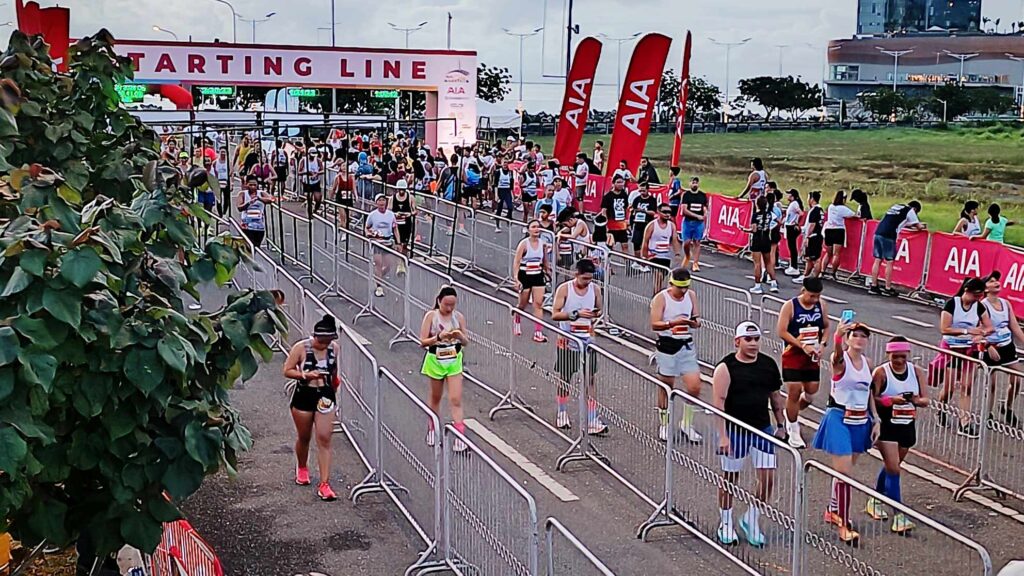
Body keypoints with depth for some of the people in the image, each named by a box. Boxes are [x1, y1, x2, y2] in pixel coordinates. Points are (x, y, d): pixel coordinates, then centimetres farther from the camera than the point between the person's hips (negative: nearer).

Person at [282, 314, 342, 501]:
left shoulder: (335, 348, -5)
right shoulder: (301, 348, -14)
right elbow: (287, 371, -10)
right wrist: (306, 375, -23)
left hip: (325, 396, 1)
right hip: (304, 396, -1)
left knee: (324, 439, -6)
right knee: (304, 437, 15)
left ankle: (324, 484, -4)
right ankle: (302, 468, 45)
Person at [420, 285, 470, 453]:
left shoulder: (458, 316, -2)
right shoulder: (431, 316, -9)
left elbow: (466, 342, 3)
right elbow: (423, 341, -12)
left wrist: (460, 336, -20)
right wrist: (439, 336, -27)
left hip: (454, 362, 1)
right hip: (435, 361, -1)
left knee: (456, 400, -7)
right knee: (435, 398, 15)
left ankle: (460, 436, -7)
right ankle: (432, 428, 35)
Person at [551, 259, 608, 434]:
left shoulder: (595, 289, 1)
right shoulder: (564, 289, -9)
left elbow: (599, 310, 14)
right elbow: (554, 314, -14)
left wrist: (597, 314, -11)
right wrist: (576, 314, -26)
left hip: (587, 340, 2)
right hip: (568, 339, -2)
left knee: (589, 380, -2)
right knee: (564, 378, 10)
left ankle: (592, 421, -5)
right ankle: (562, 415, 27)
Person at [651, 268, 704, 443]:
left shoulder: (691, 296, 6)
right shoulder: (661, 298, -9)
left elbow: (697, 319, 12)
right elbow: (654, 325, -16)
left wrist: (696, 321, -12)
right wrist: (674, 322, -31)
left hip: (687, 345, 4)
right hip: (667, 345, -4)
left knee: (695, 387, -3)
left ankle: (687, 424, 15)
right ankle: (663, 425, 23)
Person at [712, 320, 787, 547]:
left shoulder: (769, 364, 4)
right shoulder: (726, 367, -11)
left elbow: (775, 395, 15)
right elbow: (719, 401, -14)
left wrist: (780, 424, 12)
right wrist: (722, 435, -19)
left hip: (763, 428, 4)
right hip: (734, 429, -4)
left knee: (768, 478, 0)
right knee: (730, 478, 8)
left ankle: (751, 520, 21)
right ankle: (726, 524, 25)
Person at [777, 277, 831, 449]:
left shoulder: (821, 306, 0)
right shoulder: (790, 306, -14)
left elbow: (827, 326, 12)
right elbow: (781, 331, -17)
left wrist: (822, 344, -6)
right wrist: (803, 346, -22)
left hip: (813, 357, 5)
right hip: (793, 355, -5)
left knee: (811, 392, 7)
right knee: (794, 392, -5)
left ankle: (791, 414, 37)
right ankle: (794, 433, 8)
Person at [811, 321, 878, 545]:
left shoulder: (867, 363, 6)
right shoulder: (840, 360, -12)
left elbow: (869, 393, 15)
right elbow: (837, 356, -38)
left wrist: (876, 420, 10)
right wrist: (837, 337, -58)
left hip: (861, 421, 6)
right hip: (839, 418, -6)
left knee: (845, 469, 18)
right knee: (844, 472, -10)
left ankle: (833, 510, 37)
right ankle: (844, 526, -4)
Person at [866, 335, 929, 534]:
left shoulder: (917, 372, 2)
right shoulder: (881, 372, -10)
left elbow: (925, 400, 0)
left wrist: (916, 400, -22)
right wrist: (891, 400, -27)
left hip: (907, 426, 5)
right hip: (886, 426, -5)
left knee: (891, 466, 18)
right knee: (893, 469, -10)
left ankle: (875, 501, 39)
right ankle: (899, 516, -10)